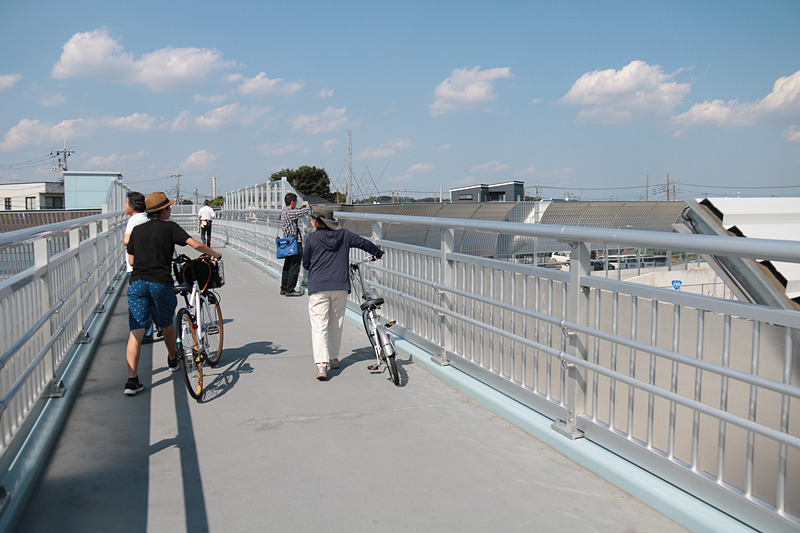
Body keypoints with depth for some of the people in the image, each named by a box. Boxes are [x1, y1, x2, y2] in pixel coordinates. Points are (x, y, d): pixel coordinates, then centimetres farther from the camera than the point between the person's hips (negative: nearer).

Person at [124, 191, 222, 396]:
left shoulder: (137, 230, 14)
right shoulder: (169, 227, 1)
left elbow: (131, 260, 18)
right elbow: (196, 245, -7)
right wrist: (215, 254, 8)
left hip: (137, 283, 3)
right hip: (161, 283, -3)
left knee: (136, 332, -2)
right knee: (166, 325, 20)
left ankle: (132, 379, -11)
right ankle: (172, 360, 42)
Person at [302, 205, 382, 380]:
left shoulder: (313, 238, 0)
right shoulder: (344, 234, 7)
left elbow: (305, 263, 8)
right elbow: (364, 243, 19)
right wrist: (378, 253, 38)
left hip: (318, 288, -3)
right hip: (341, 286, 3)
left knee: (319, 326, -6)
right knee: (336, 324, 18)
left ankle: (321, 364, -20)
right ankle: (333, 358, 28)